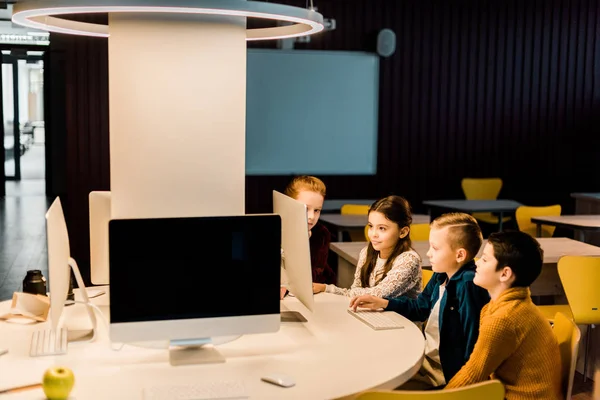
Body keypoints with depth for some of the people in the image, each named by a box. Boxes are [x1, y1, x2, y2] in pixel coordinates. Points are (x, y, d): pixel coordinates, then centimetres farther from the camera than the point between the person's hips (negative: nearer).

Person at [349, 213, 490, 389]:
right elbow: (420, 308, 20)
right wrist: (382, 303, 11)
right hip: (426, 357, 9)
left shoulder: (468, 284, -26)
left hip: (446, 370, -9)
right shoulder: (441, 276, 4)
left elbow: (472, 337, -27)